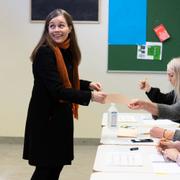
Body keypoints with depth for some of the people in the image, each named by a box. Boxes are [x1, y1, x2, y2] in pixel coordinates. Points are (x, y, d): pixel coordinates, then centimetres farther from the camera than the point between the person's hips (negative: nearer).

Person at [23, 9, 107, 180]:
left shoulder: (68, 51, 6)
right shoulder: (45, 52, -20)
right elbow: (56, 89, -26)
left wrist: (88, 84, 2)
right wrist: (90, 96, -29)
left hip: (61, 115, 8)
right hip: (46, 117, -8)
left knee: (58, 162, 15)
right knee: (45, 166, 0)